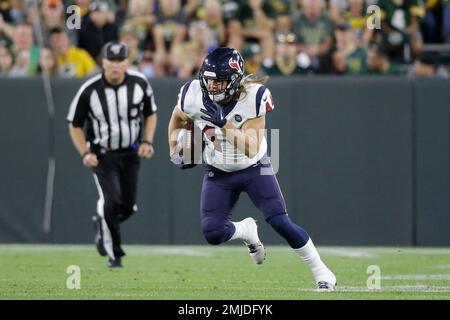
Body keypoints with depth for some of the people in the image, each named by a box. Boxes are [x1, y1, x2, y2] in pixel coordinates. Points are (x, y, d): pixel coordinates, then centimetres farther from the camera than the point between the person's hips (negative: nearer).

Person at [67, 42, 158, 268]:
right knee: (112, 200, -19)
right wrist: (85, 153, -15)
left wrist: (147, 141, -5)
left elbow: (150, 113, 9)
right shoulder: (89, 90, -16)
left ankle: (102, 225, 39)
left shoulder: (140, 83, -8)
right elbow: (75, 124, -3)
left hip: (131, 154, 3)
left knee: (128, 207, 5)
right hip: (102, 155, -3)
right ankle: (114, 254, -1)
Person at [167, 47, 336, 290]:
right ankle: (246, 231, 24)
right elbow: (178, 119, 6)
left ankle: (321, 272, 3)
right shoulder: (193, 95, -19)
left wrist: (223, 124, -42)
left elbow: (251, 149, -32)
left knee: (281, 223, -14)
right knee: (212, 234, -11)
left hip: (254, 168, -3)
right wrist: (175, 152, 5)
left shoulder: (253, 98, -27)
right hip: (218, 173, 3)